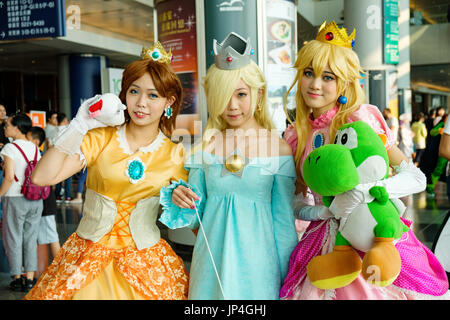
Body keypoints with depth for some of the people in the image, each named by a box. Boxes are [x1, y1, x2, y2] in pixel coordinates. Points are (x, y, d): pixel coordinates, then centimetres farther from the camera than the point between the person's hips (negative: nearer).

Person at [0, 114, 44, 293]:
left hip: (15, 199, -5)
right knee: (31, 239, 11)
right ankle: (30, 279, 13)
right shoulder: (34, 148, 7)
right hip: (35, 199, 5)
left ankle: (17, 279, 15)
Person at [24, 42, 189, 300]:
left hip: (145, 260, 1)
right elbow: (43, 177, -14)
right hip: (89, 256, 0)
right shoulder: (99, 139, -2)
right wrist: (80, 124, -13)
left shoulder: (174, 155, 0)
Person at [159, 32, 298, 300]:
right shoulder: (205, 147, 1)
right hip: (211, 260, 2)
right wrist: (181, 200, -12)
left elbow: (284, 222, -1)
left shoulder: (279, 149, -6)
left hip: (256, 262, -2)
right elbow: (195, 215, 9)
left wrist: (287, 280, 1)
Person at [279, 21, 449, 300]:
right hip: (326, 241, 3)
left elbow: (417, 178, -11)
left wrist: (365, 191, -28)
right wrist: (330, 210, -15)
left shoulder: (362, 119, -10)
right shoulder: (296, 135, 3)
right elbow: (298, 204, 7)